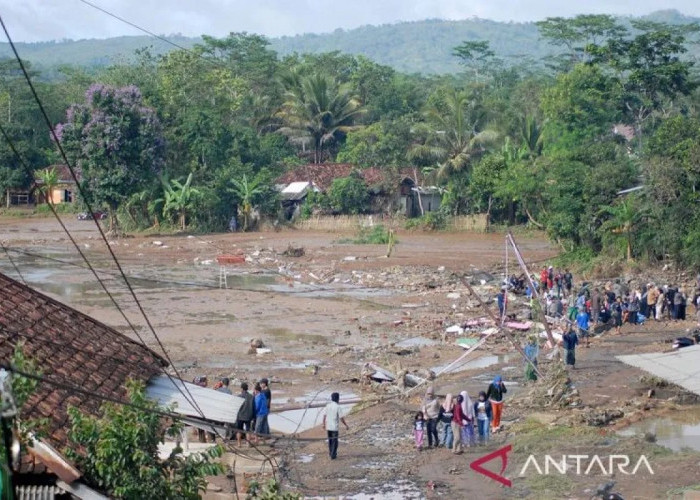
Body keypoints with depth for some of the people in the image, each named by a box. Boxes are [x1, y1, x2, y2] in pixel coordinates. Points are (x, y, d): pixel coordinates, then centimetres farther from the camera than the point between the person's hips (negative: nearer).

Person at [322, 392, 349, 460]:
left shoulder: (328, 406, 0)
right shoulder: (338, 407, -15)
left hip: (328, 426, 5)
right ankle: (333, 455, 4)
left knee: (330, 440, 19)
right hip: (335, 427, -5)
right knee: (335, 441, 5)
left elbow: (324, 415, 4)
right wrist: (346, 425, -2)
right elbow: (341, 418, -14)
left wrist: (324, 424, 19)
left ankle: (331, 453, 31)